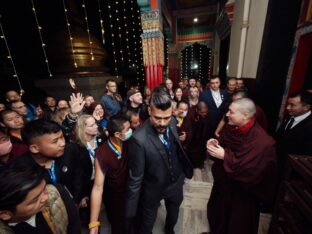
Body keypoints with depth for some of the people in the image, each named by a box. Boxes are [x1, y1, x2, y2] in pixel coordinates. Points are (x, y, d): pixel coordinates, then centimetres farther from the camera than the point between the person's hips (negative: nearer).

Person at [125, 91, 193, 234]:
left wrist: (184, 169, 12)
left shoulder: (172, 122, -16)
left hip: (176, 182, 6)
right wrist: (130, 211, -16)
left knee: (173, 215, 34)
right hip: (153, 189, -5)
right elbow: (135, 178, -25)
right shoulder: (139, 139, -35)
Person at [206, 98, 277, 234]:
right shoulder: (230, 128, -8)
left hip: (241, 192, -6)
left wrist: (225, 156, -31)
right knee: (216, 213, 30)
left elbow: (251, 172, -29)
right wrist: (215, 145, -17)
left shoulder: (262, 141, -29)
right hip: (223, 183, 7)